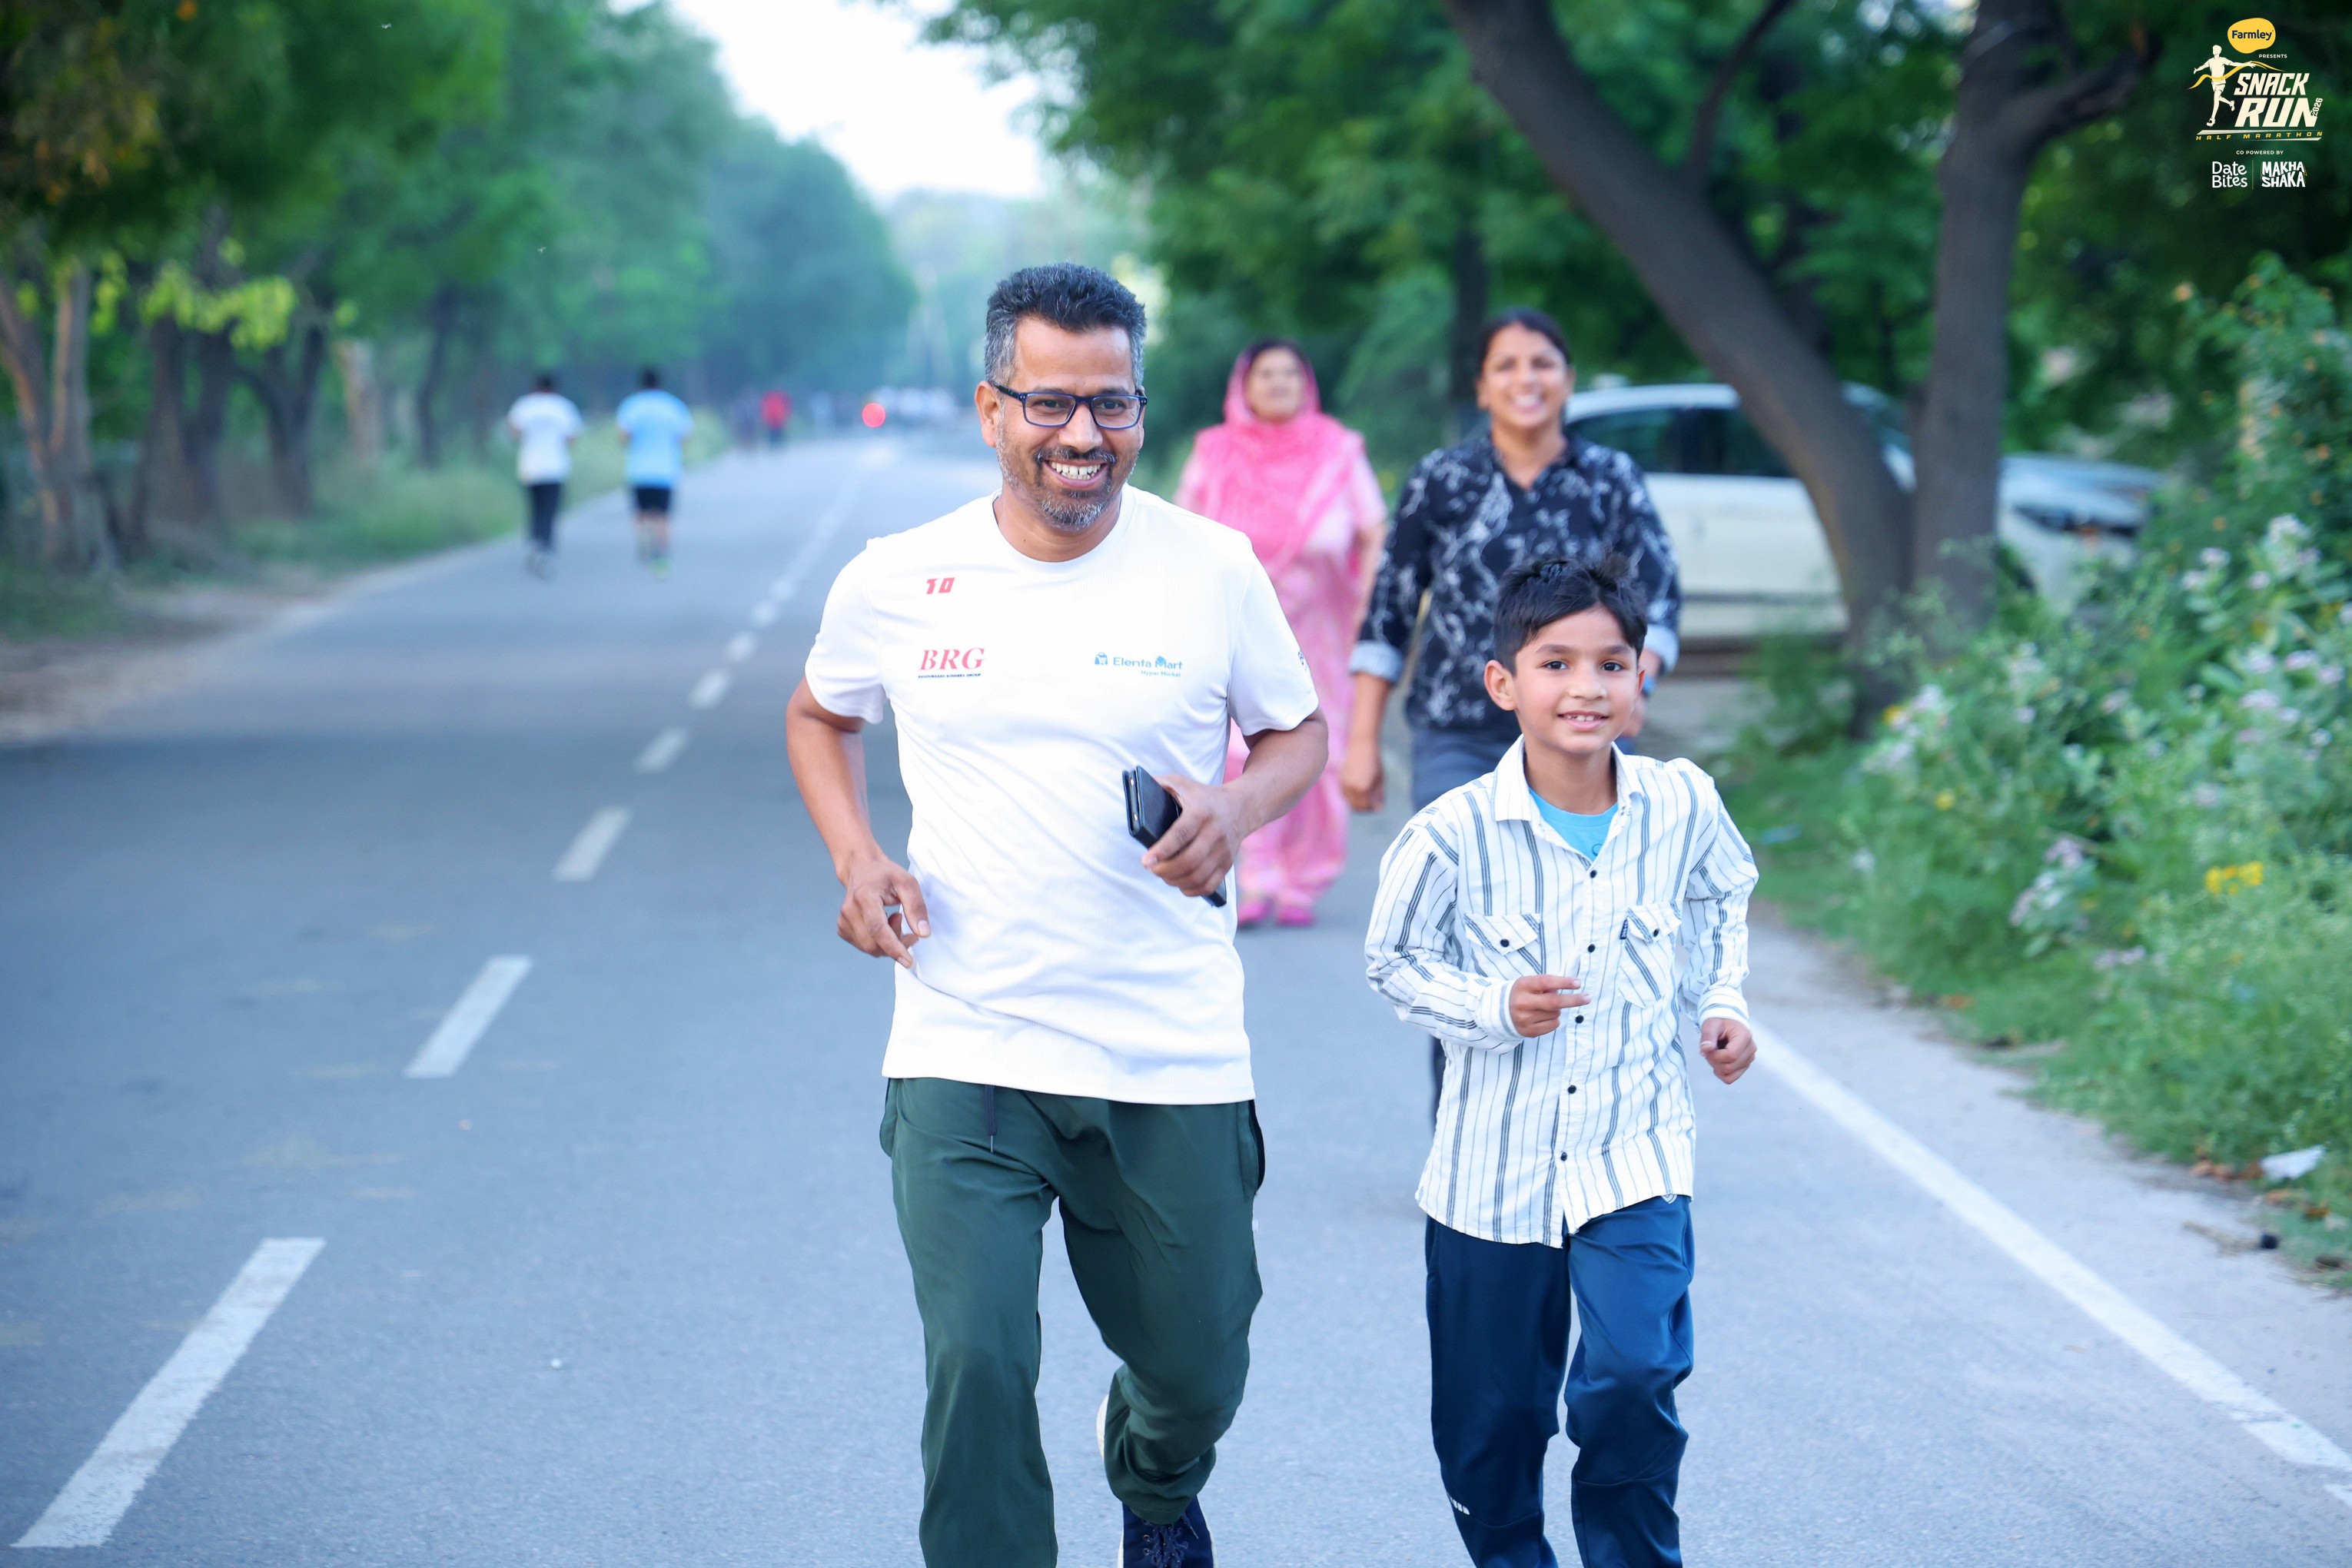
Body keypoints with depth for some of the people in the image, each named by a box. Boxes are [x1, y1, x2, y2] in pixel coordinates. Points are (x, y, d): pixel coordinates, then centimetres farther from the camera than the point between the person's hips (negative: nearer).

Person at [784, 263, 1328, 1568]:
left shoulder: (1212, 569, -3)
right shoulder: (894, 582, -1)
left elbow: (1296, 732, 11)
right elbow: (818, 718, 18)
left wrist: (1236, 809, -12)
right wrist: (854, 857, 0)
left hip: (1174, 1063, 1)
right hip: (964, 1056, -1)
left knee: (1197, 1372, 15)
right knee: (975, 1371, -15)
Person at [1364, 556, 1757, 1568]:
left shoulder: (1682, 807, -6)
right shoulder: (1453, 834, -16)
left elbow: (1720, 899, 17)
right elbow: (1394, 962, -2)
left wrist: (1721, 1002, 4)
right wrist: (1494, 1007, -18)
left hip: (1635, 1153, 1)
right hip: (1494, 1167, 0)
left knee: (1633, 1380, -16)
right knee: (1491, 1420, 11)